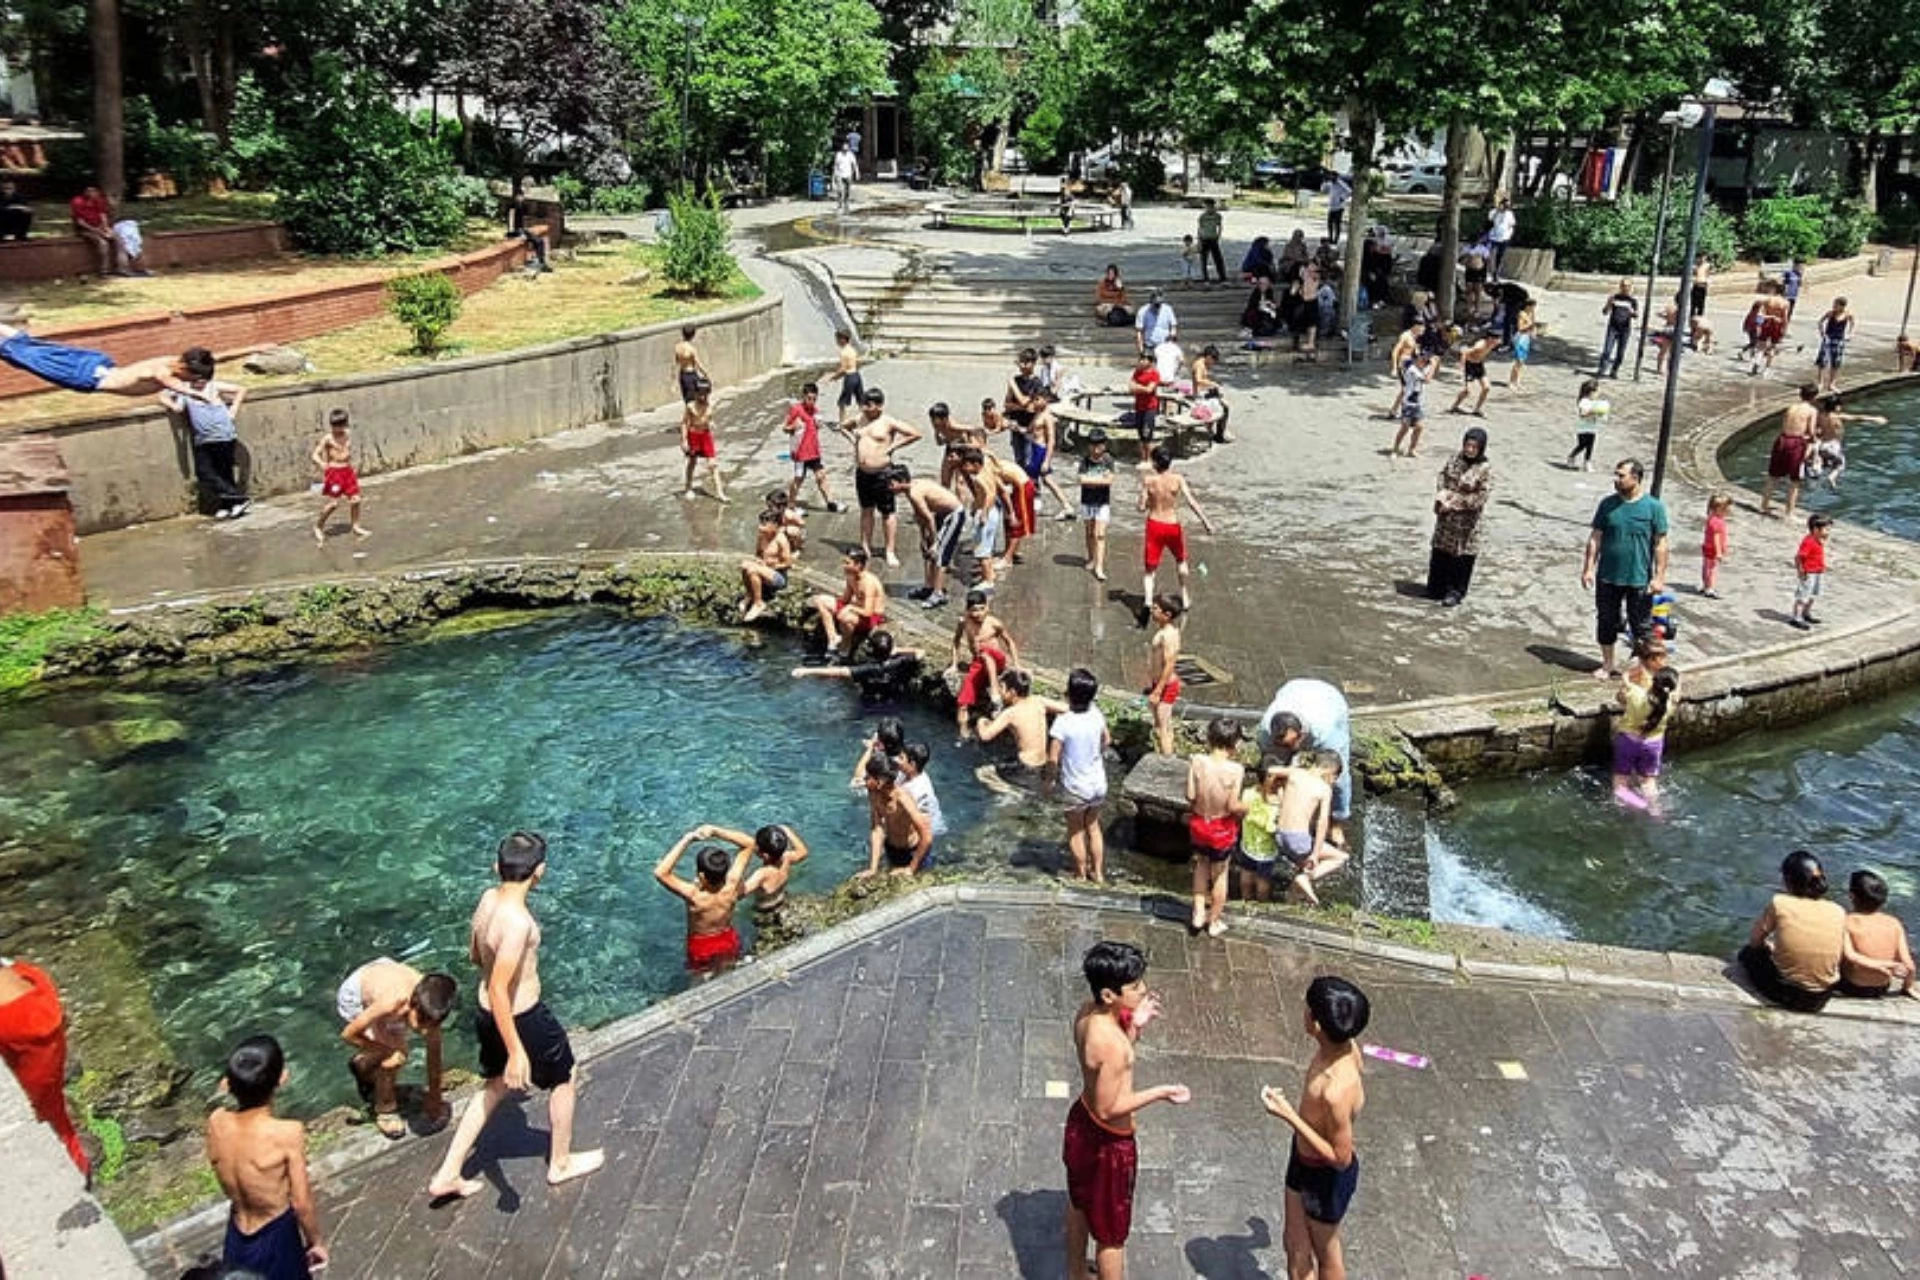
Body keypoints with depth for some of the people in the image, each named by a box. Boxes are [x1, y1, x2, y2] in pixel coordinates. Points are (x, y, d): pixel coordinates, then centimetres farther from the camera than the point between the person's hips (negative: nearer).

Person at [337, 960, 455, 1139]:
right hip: (353, 996, -5)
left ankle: (361, 1065, 47)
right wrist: (387, 1051, -25)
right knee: (393, 1054, -15)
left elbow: (434, 1055, -16)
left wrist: (434, 1100, -7)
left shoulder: (430, 1006, -29)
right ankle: (385, 1110, 9)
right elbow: (348, 1035, -27)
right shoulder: (390, 1003, -45)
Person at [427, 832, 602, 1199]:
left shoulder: (488, 898, -7)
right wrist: (516, 1051, -30)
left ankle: (447, 1175, 30)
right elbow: (498, 990, -32)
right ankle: (561, 1163, 37)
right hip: (523, 1019, -8)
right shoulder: (518, 921, -32)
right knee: (564, 1079, 18)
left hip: (487, 1014, 8)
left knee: (497, 1086, 28)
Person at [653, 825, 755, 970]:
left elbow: (660, 872, -46)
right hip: (728, 941, 2)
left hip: (701, 946, -2)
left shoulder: (695, 896, -41)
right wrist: (716, 831, -36)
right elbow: (749, 844, -26)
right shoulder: (732, 886, -32)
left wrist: (687, 839, -45)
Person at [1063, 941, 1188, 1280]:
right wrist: (1160, 1092, -23)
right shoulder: (1111, 1045, -37)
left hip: (1080, 1122, 9)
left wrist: (1134, 1027, -8)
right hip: (1108, 1142, -9)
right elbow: (1107, 1108, -29)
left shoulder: (1087, 1013, -11)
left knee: (1080, 1203, 32)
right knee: (1112, 1235, 14)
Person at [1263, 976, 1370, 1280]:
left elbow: (1340, 1157, -29)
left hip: (1328, 1176, -8)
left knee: (1325, 1250, 20)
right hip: (1303, 1159, 8)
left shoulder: (1336, 1090, -41)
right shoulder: (1345, 1045, -17)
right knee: (1295, 1241, 25)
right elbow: (1358, 1099, 4)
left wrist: (1288, 1115, -32)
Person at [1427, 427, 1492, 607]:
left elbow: (1480, 498, -16)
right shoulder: (1454, 460, 2)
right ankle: (1437, 587, 25)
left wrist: (1454, 503, -17)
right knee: (1441, 552, 12)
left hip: (1466, 521, -5)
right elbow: (1442, 478, 6)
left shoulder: (1485, 471, -14)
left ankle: (1455, 591, 15)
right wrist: (1441, 499, -11)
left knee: (1461, 556, 3)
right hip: (1446, 517, 5)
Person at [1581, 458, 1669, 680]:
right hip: (1608, 578, 3)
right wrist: (1588, 568, 1)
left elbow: (1660, 544, -5)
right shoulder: (1607, 504, 1)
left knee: (1641, 627, 5)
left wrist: (1659, 577, -9)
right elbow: (1595, 538, 5)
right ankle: (1607, 666, 26)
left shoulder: (1654, 507, -6)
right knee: (1607, 622, 11)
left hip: (1639, 579, -3)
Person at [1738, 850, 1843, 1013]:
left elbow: (1754, 942, -2)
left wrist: (1770, 946, 22)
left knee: (1748, 953, 24)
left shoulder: (1779, 904, -14)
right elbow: (1839, 957, 4)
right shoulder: (1838, 912, -7)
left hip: (1785, 994, -4)